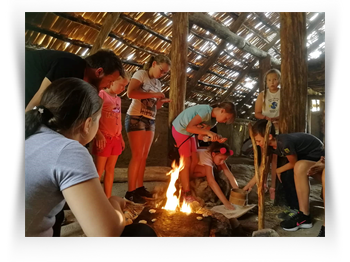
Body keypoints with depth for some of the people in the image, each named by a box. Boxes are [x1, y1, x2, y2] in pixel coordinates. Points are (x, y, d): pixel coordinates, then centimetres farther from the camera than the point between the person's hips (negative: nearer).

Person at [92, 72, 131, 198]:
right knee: (99, 171, 1)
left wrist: (121, 137, 17)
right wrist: (98, 134, -20)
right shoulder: (101, 94, -7)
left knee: (110, 170, 12)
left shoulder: (118, 99, 15)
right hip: (104, 138, -7)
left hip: (115, 139, 7)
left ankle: (108, 199, 22)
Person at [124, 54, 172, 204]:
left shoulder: (158, 83, 19)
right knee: (137, 156, -10)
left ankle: (139, 188, 16)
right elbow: (130, 93, -19)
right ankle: (130, 192, -1)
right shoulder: (140, 74, -2)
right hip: (136, 118, -7)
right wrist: (154, 94, -17)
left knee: (144, 156, 7)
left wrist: (162, 101, -2)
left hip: (150, 121, 8)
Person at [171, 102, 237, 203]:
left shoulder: (213, 119, 2)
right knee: (186, 162, -4)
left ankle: (183, 188, 21)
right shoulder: (206, 111, -26)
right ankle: (186, 194, 9)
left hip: (189, 133, 9)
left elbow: (201, 136, -1)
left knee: (194, 161, 7)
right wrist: (209, 132, -32)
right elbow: (189, 127, -32)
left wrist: (217, 139, -14)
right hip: (180, 129, -9)